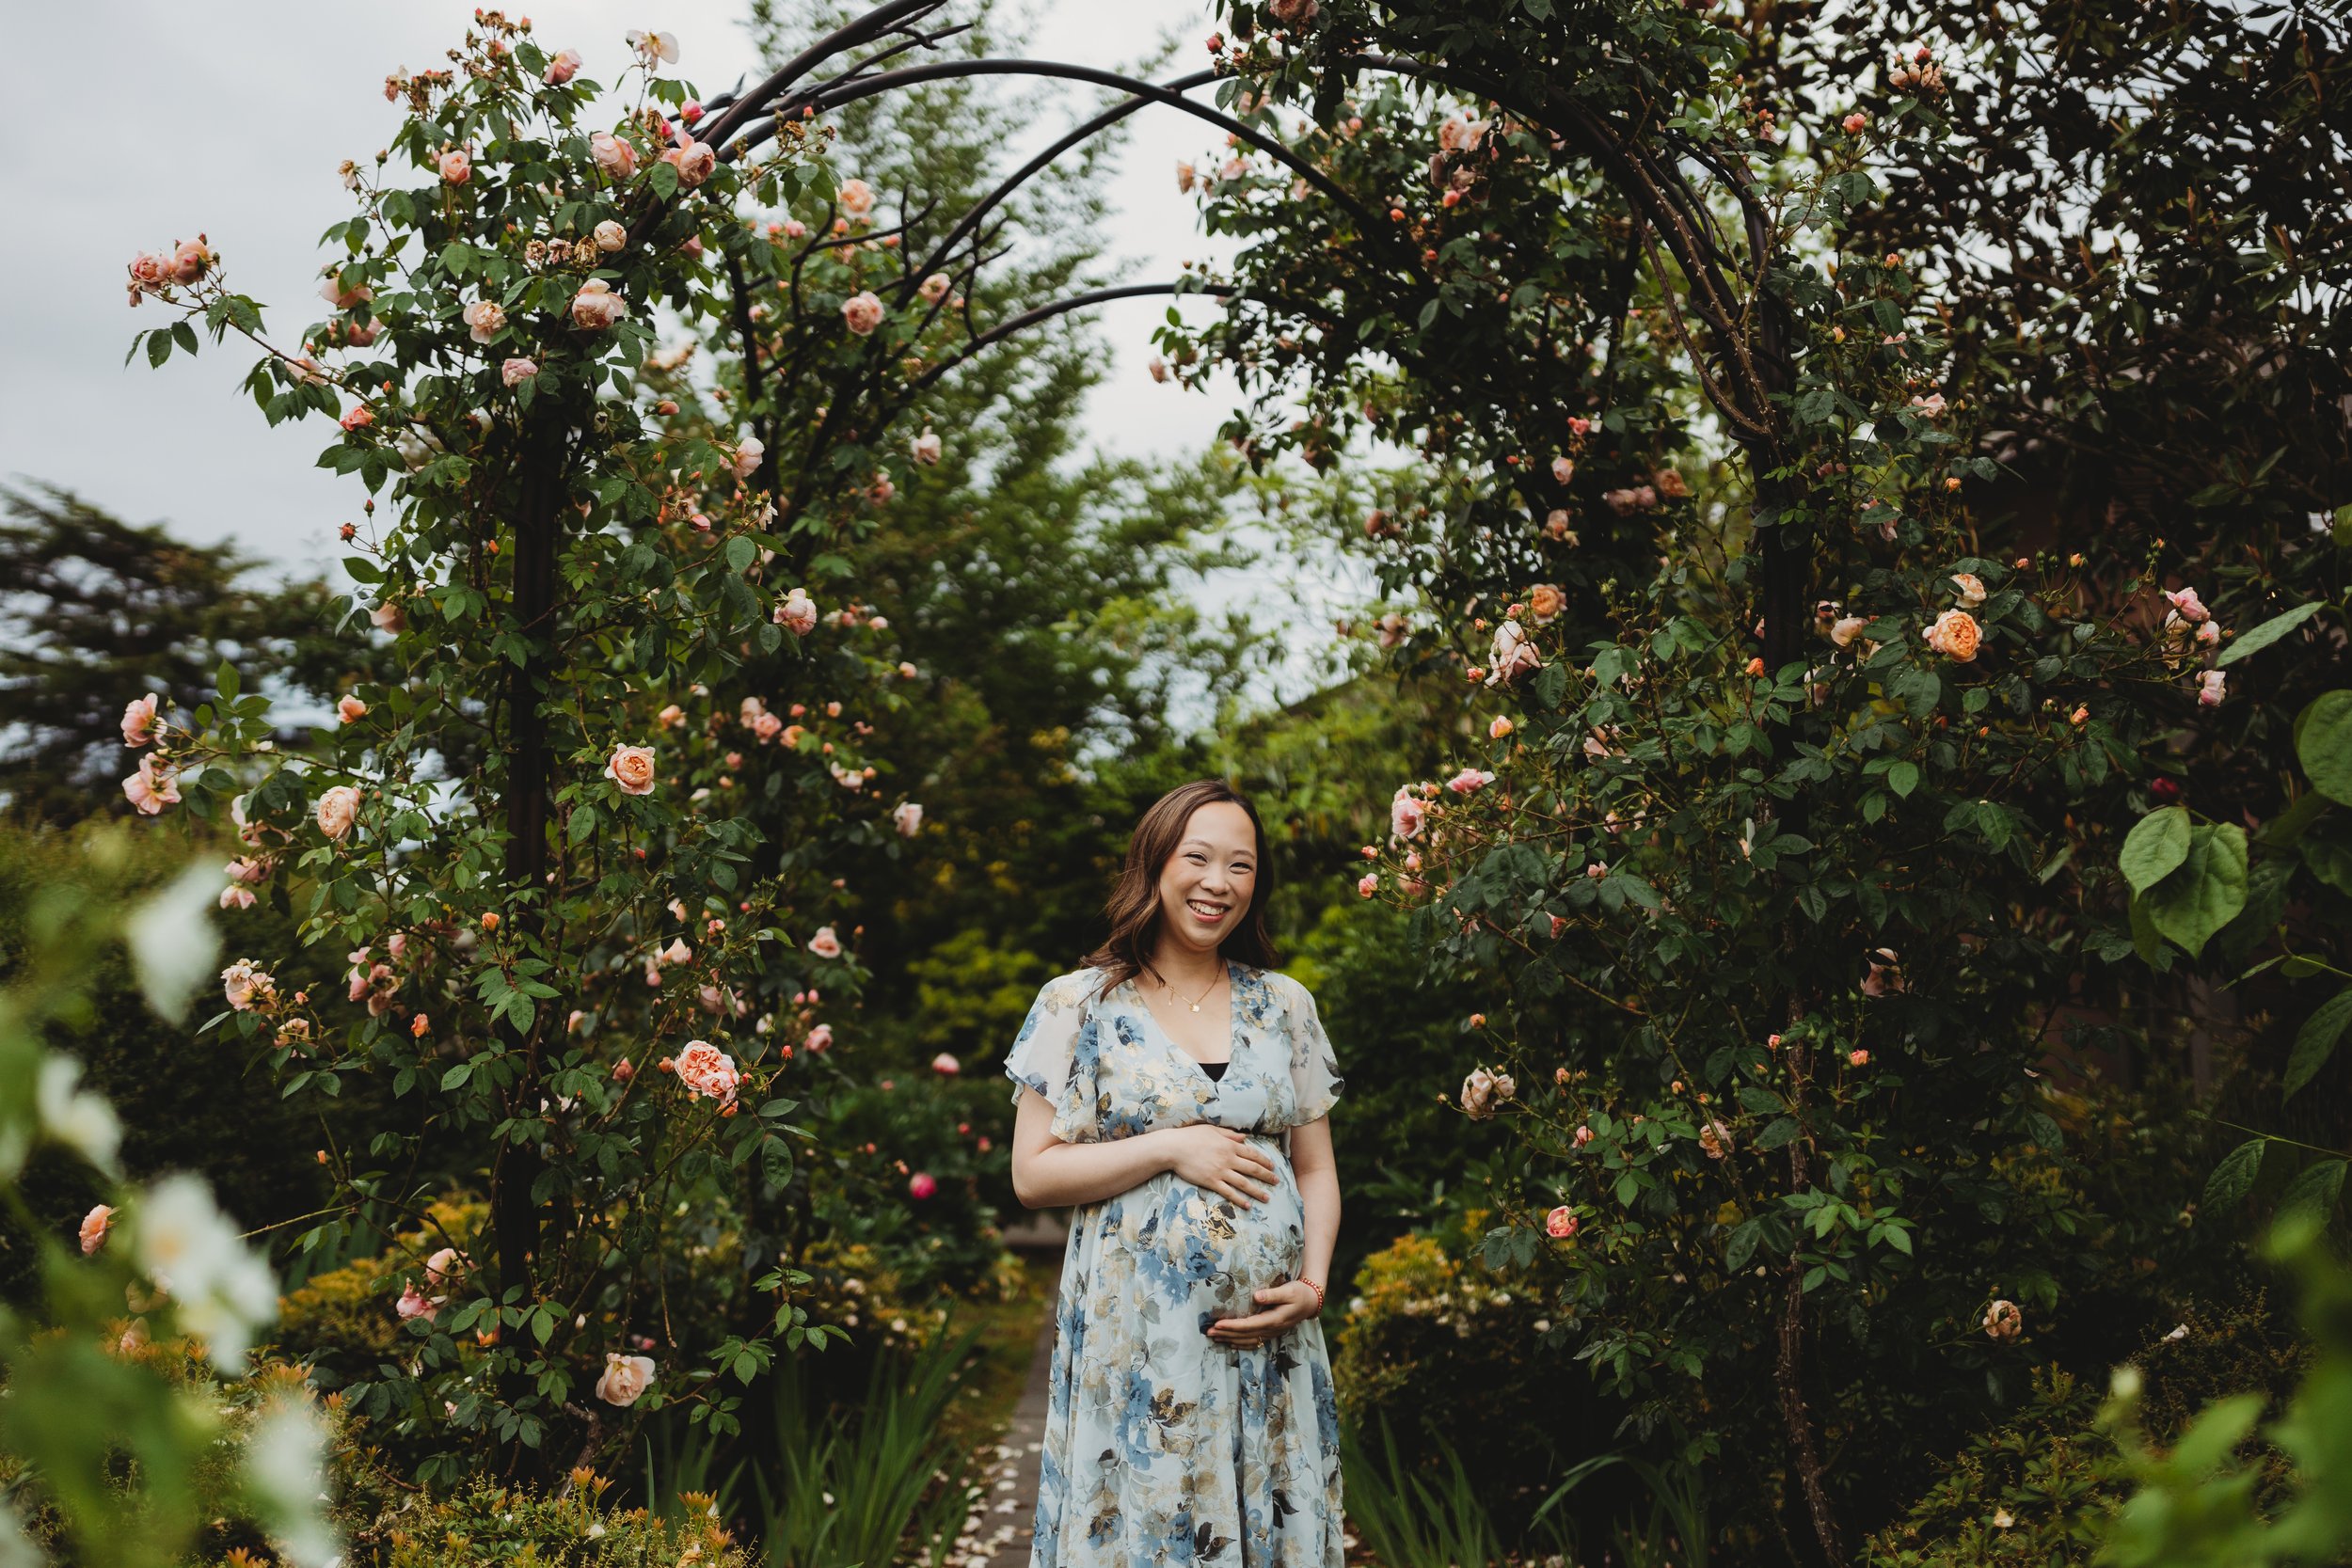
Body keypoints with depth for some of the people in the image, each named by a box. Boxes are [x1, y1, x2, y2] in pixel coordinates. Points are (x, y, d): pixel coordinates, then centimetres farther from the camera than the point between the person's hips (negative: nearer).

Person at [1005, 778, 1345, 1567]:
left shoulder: (1286, 1006, 10)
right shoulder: (1080, 1005, 1)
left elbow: (1316, 1170, 12)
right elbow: (1032, 1174, -3)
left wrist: (1312, 1285, -4)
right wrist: (1171, 1149, -12)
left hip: (1269, 1335, 3)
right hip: (1134, 1338, -3)